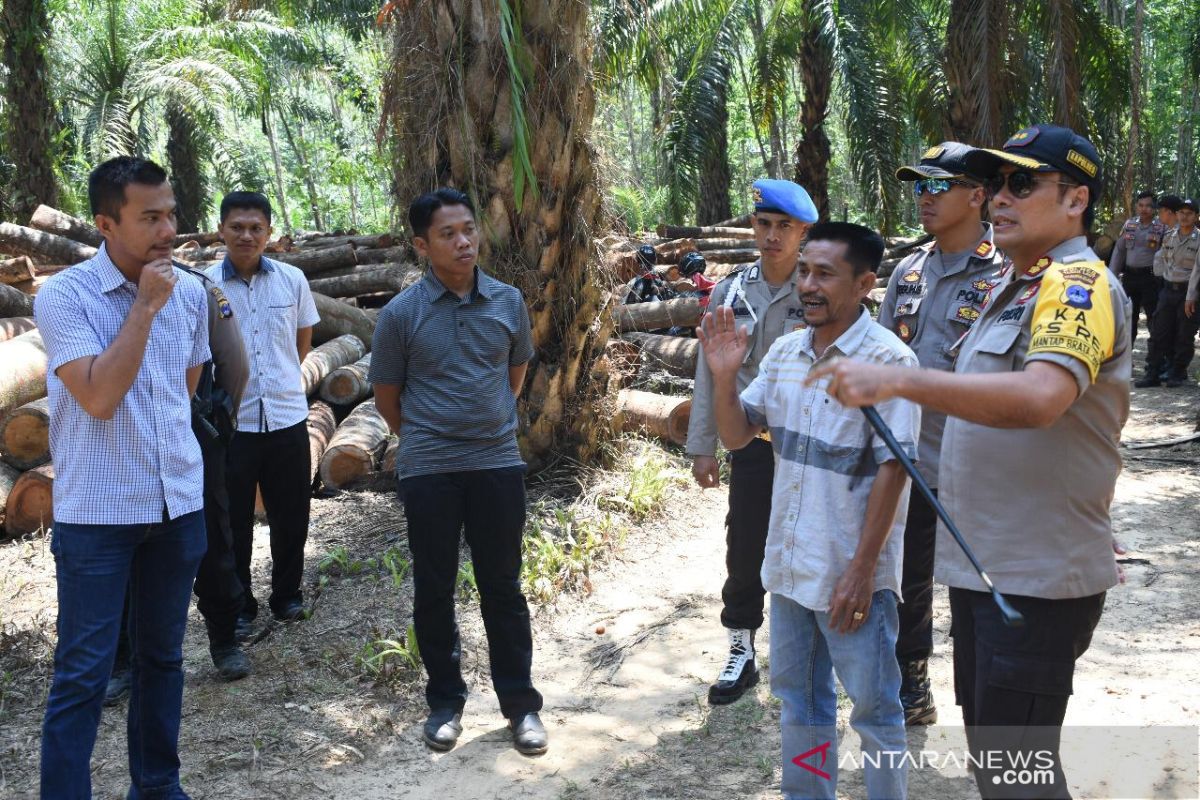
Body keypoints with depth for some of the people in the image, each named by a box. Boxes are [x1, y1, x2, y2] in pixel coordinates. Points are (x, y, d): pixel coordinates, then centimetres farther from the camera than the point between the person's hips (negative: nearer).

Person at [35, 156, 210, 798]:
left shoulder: (190, 292, 4)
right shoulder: (64, 295, -11)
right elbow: (99, 397, -21)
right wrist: (145, 307, -19)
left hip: (180, 503, 5)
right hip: (97, 511, -5)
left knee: (162, 655, 16)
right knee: (83, 671, 0)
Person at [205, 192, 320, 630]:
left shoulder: (293, 279, 1)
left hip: (287, 416, 2)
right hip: (231, 420, -2)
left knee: (291, 515, 11)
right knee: (233, 520, 9)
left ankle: (287, 595, 30)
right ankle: (239, 605, 25)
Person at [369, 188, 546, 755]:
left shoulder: (508, 302, 1)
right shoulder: (401, 314, -6)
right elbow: (386, 397, 5)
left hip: (498, 463, 1)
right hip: (428, 470, -1)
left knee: (503, 587, 8)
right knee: (433, 591, 9)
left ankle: (520, 703, 21)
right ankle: (445, 701, 25)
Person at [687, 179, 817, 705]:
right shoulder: (729, 294, 5)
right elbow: (709, 374, 7)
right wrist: (702, 447, 5)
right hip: (751, 444, 2)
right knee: (745, 551, 6)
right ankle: (741, 653, 21)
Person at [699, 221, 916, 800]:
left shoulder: (887, 361, -16)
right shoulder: (784, 352, 4)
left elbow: (892, 469, -17)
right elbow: (735, 435, 8)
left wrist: (862, 569, -17)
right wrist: (724, 375, -10)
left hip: (852, 572, -7)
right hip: (789, 563, 7)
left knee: (874, 708, 8)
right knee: (798, 700, 20)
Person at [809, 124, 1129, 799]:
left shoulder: (1079, 283, -16)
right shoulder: (1017, 284, 16)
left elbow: (1041, 397, -35)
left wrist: (896, 381, -40)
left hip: (1037, 578, -10)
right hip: (984, 564, 10)